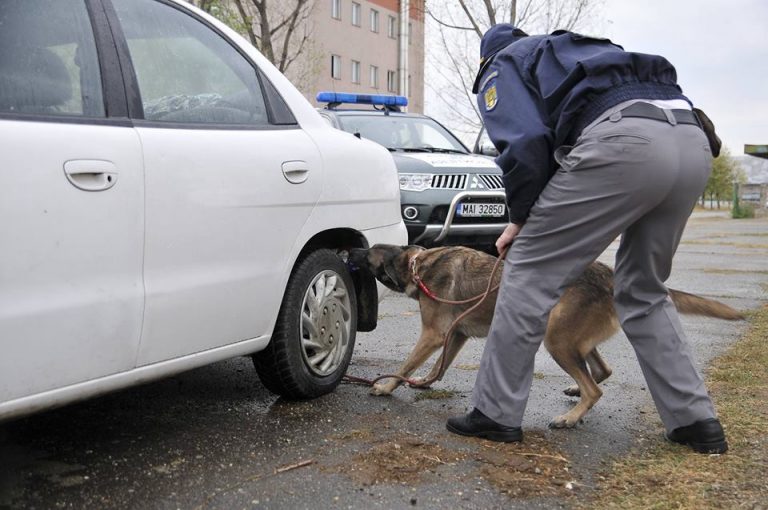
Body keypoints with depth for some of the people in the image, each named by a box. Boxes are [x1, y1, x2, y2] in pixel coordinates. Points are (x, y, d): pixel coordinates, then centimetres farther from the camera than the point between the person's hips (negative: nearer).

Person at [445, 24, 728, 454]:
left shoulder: (501, 67, 21)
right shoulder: (577, 51, 42)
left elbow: (525, 143, 2)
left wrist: (521, 218, 15)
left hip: (622, 143, -7)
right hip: (693, 142, 8)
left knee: (530, 274, 6)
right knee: (644, 291, 23)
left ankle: (496, 413, 12)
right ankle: (697, 421, 20)